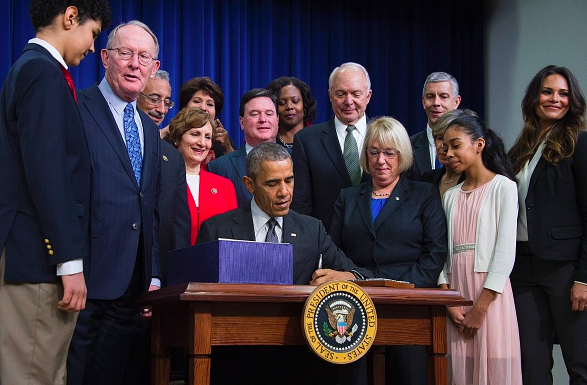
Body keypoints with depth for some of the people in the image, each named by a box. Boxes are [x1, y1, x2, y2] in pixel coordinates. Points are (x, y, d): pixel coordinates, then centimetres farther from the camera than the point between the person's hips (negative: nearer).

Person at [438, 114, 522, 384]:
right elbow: (443, 250, 9)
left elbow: (506, 250, -8)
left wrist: (482, 306, -13)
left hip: (490, 296, -5)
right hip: (455, 293, 5)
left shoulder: (503, 187, -1)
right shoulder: (451, 196, 16)